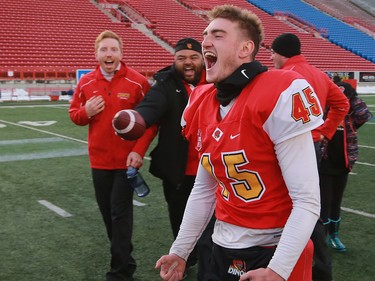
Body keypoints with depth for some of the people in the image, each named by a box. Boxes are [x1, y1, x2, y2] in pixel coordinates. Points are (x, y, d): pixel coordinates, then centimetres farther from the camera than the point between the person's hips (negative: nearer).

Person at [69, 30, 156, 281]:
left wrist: (139, 150, -18)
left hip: (127, 160, -4)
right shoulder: (86, 82, 2)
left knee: (120, 214, -3)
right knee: (108, 212, 15)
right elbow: (74, 114, 11)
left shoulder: (137, 82, -10)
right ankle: (124, 258, 35)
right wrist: (85, 112, -13)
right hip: (99, 160, 5)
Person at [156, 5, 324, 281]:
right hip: (223, 249, 6)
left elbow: (307, 201, -19)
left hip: (276, 251, -6)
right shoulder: (204, 104, 3)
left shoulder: (281, 95, -19)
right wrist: (180, 251, 15)